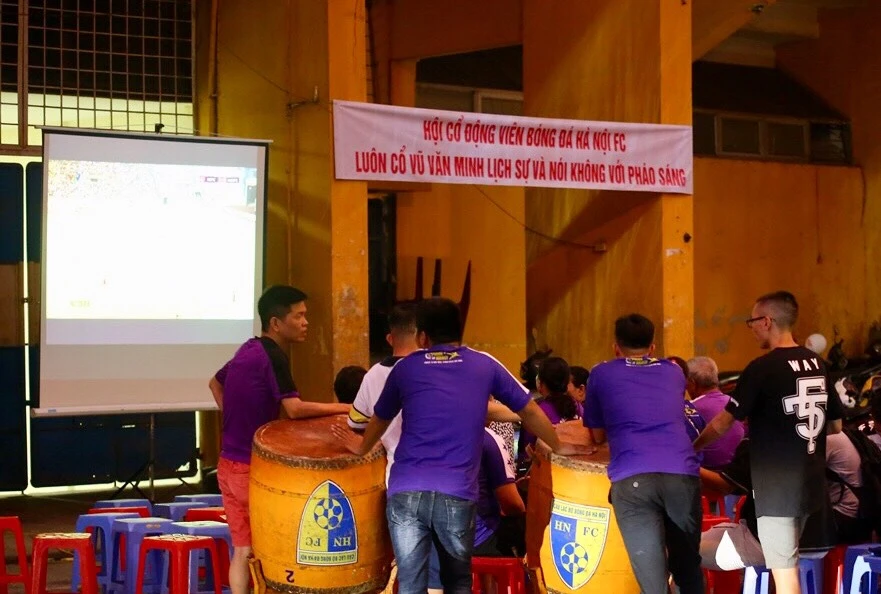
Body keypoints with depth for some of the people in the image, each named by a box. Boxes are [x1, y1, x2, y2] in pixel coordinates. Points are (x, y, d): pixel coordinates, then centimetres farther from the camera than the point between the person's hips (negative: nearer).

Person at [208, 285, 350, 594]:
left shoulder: (248, 349, 10)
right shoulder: (272, 357, -17)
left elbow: (215, 383, 26)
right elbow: (295, 409, -26)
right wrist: (343, 409, -18)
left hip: (229, 463, 8)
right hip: (253, 466, -8)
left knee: (243, 549, 10)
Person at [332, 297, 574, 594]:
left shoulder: (406, 367, 12)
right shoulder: (485, 365, 10)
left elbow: (380, 419, 28)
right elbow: (529, 411, 19)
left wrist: (362, 447, 49)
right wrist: (558, 447, 36)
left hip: (406, 492, 0)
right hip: (457, 494, 0)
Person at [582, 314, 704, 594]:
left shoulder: (601, 374, 17)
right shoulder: (674, 372, 25)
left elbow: (598, 436, 27)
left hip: (632, 479, -3)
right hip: (682, 474, 3)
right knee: (688, 567, 19)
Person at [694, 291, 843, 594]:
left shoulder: (762, 368, -14)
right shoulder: (819, 364, 7)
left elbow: (724, 422, -9)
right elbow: (835, 425, 14)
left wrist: (691, 447, 6)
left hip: (776, 485, -8)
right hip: (811, 481, 8)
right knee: (787, 564, 21)